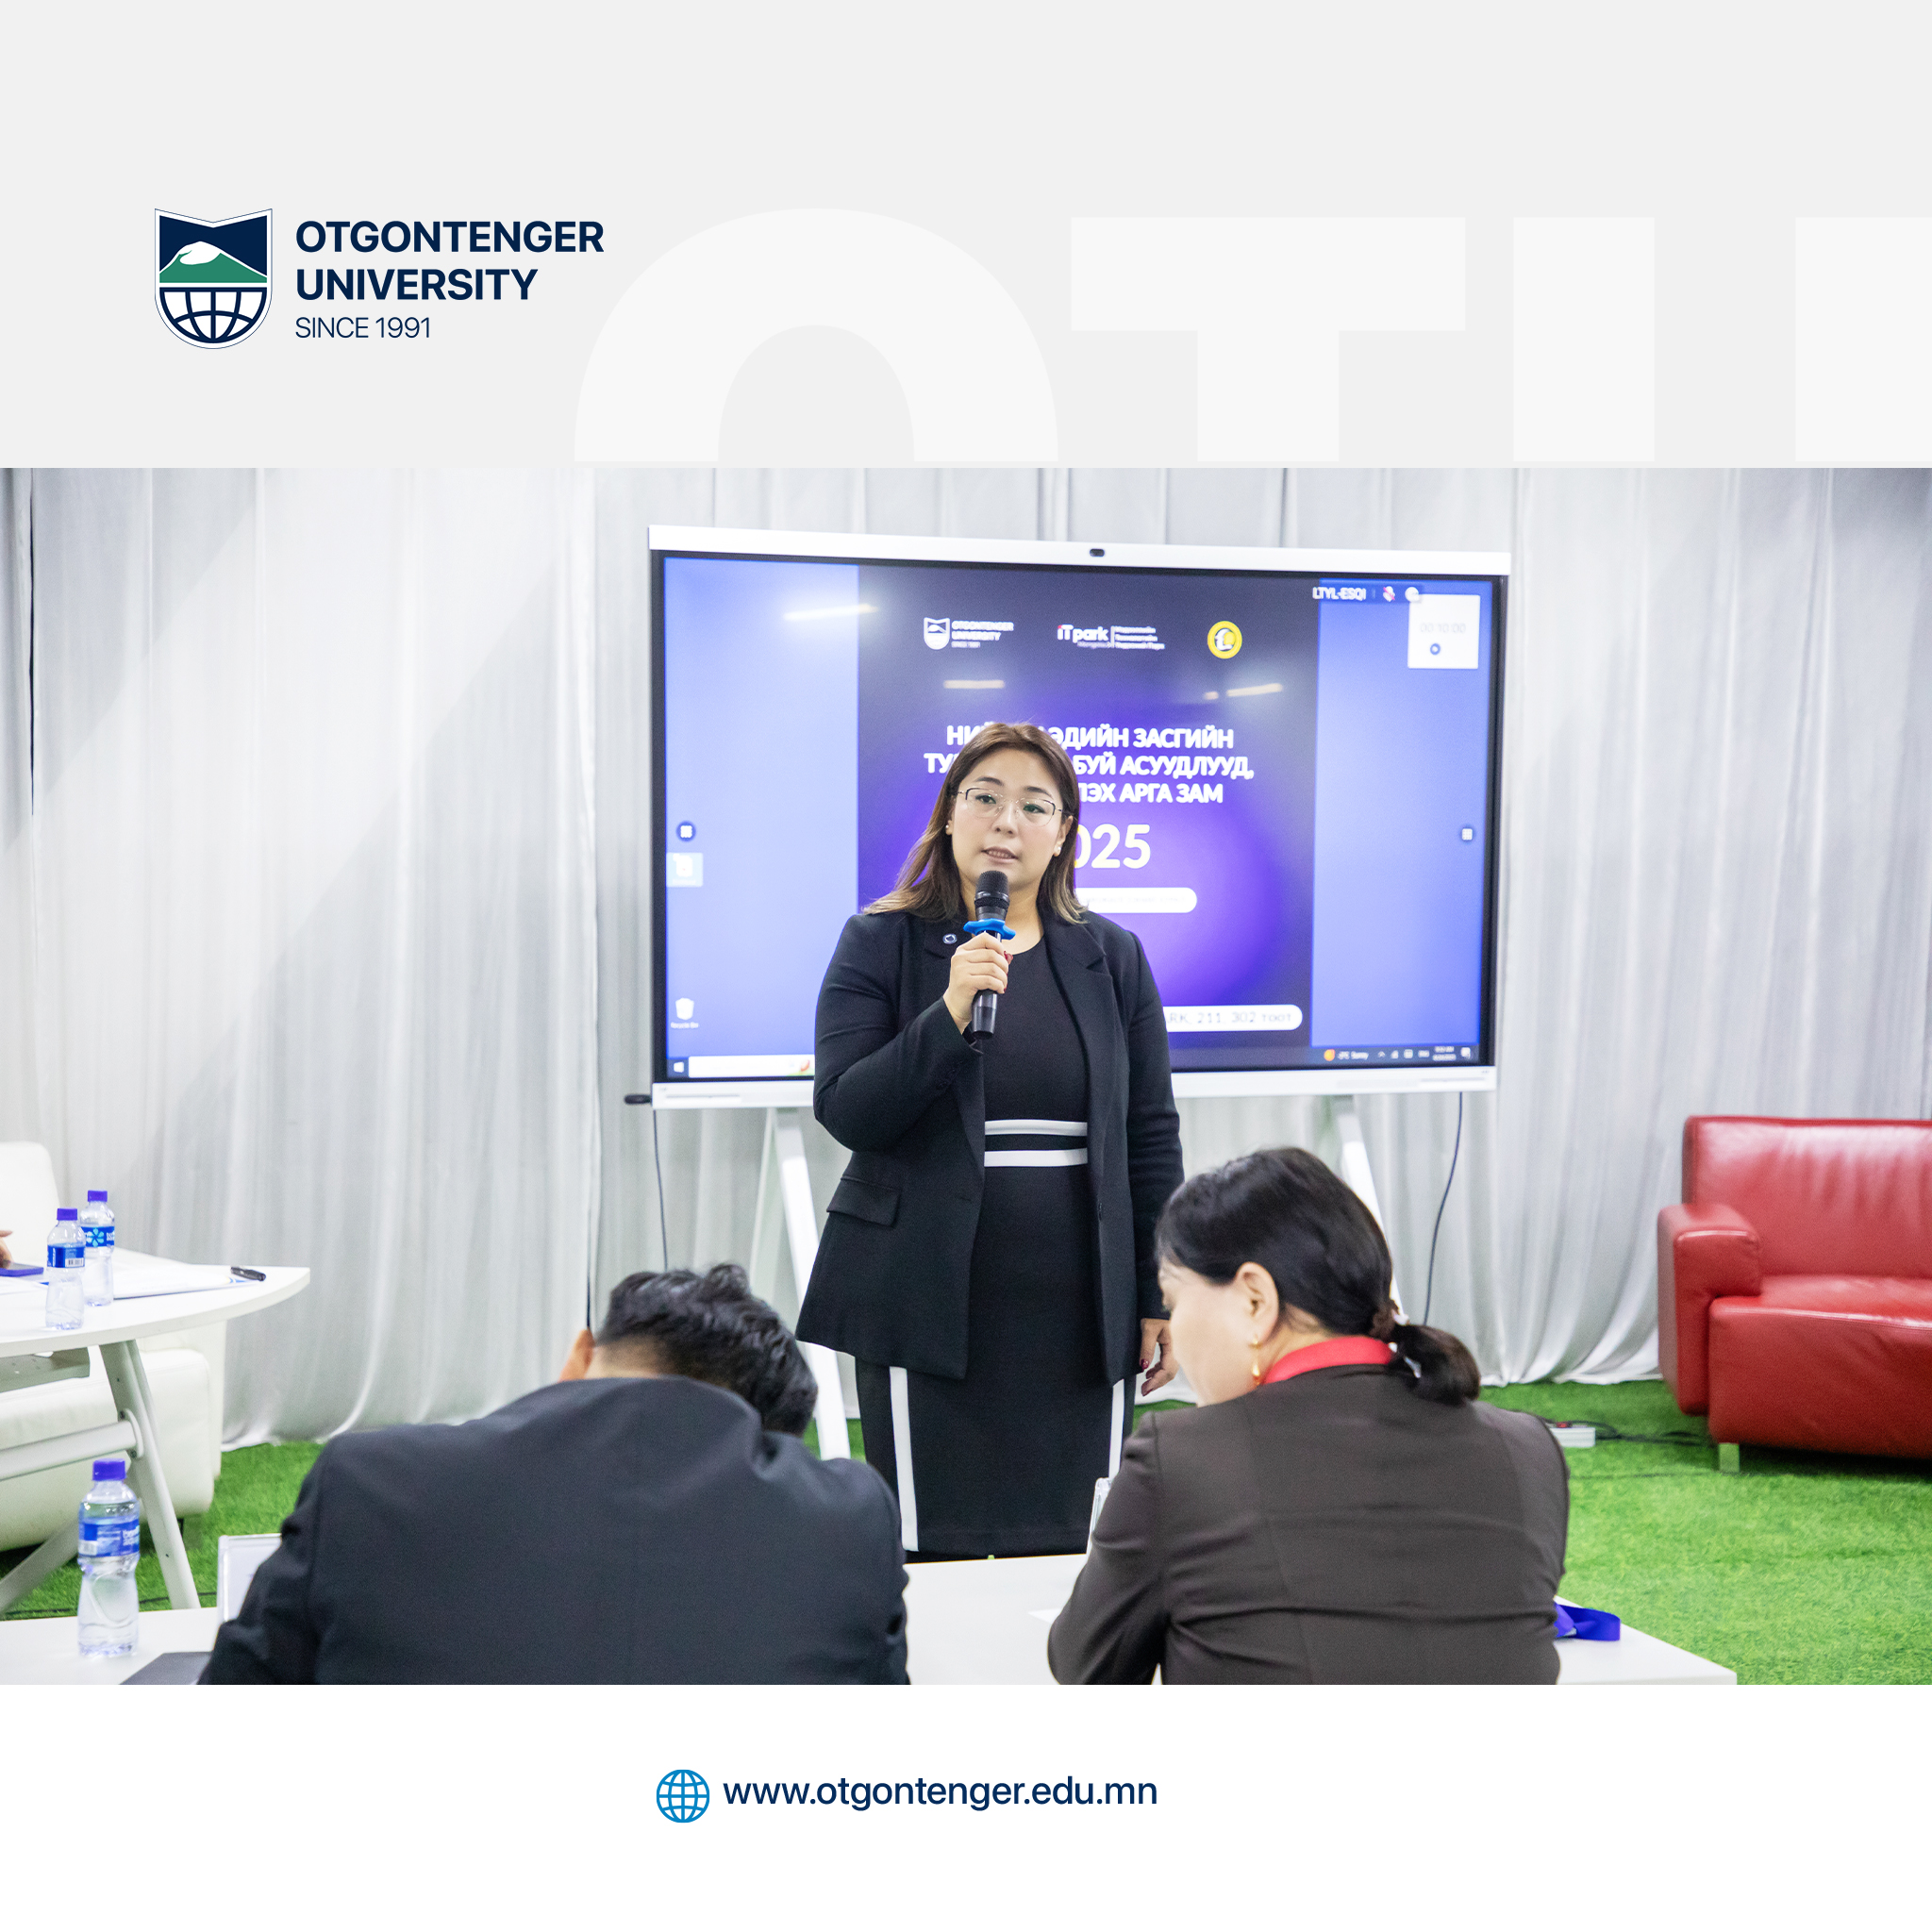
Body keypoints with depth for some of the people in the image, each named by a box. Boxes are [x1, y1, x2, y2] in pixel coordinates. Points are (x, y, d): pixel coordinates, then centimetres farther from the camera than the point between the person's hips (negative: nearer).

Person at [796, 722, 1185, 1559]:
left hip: (1076, 1310, 2)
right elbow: (844, 1111, -8)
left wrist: (1160, 1294, 6)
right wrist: (950, 1013, -20)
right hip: (927, 1307, -2)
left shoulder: (1113, 958, 9)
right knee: (933, 1553, 0)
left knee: (1062, 1553, 4)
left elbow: (1151, 1137, 10)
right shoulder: (879, 946, 2)